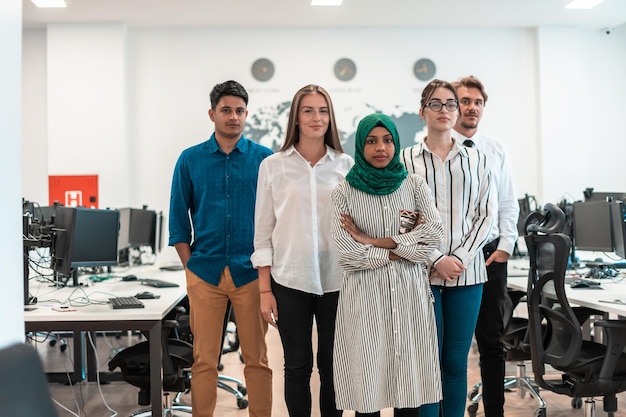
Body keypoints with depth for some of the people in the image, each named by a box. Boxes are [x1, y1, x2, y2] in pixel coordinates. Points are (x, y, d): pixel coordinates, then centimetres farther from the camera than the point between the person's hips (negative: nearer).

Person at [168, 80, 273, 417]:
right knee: (204, 359, 5)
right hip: (205, 272, 1)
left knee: (256, 358, 5)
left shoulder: (265, 158, 2)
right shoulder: (191, 159, 6)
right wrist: (190, 265, 2)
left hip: (251, 272, -1)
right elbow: (178, 218, 9)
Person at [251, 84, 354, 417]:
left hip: (336, 280, 1)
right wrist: (265, 290, -2)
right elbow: (263, 231, 2)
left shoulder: (346, 165, 3)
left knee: (332, 364, 10)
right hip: (289, 280, -1)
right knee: (297, 365, 8)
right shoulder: (273, 166, 0)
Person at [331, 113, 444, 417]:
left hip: (409, 292, 2)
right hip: (364, 295, -1)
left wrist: (372, 241, -11)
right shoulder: (344, 193, 2)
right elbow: (346, 253, -9)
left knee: (410, 381, 4)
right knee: (367, 387, 2)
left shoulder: (414, 185, 7)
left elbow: (434, 234, -7)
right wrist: (404, 246, -8)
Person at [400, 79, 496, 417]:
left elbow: (486, 215, 6)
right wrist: (436, 259, -11)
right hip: (422, 271, -2)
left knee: (456, 361, 8)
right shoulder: (406, 159, 2)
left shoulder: (476, 160, 9)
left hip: (466, 272, 2)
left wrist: (461, 257, -7)